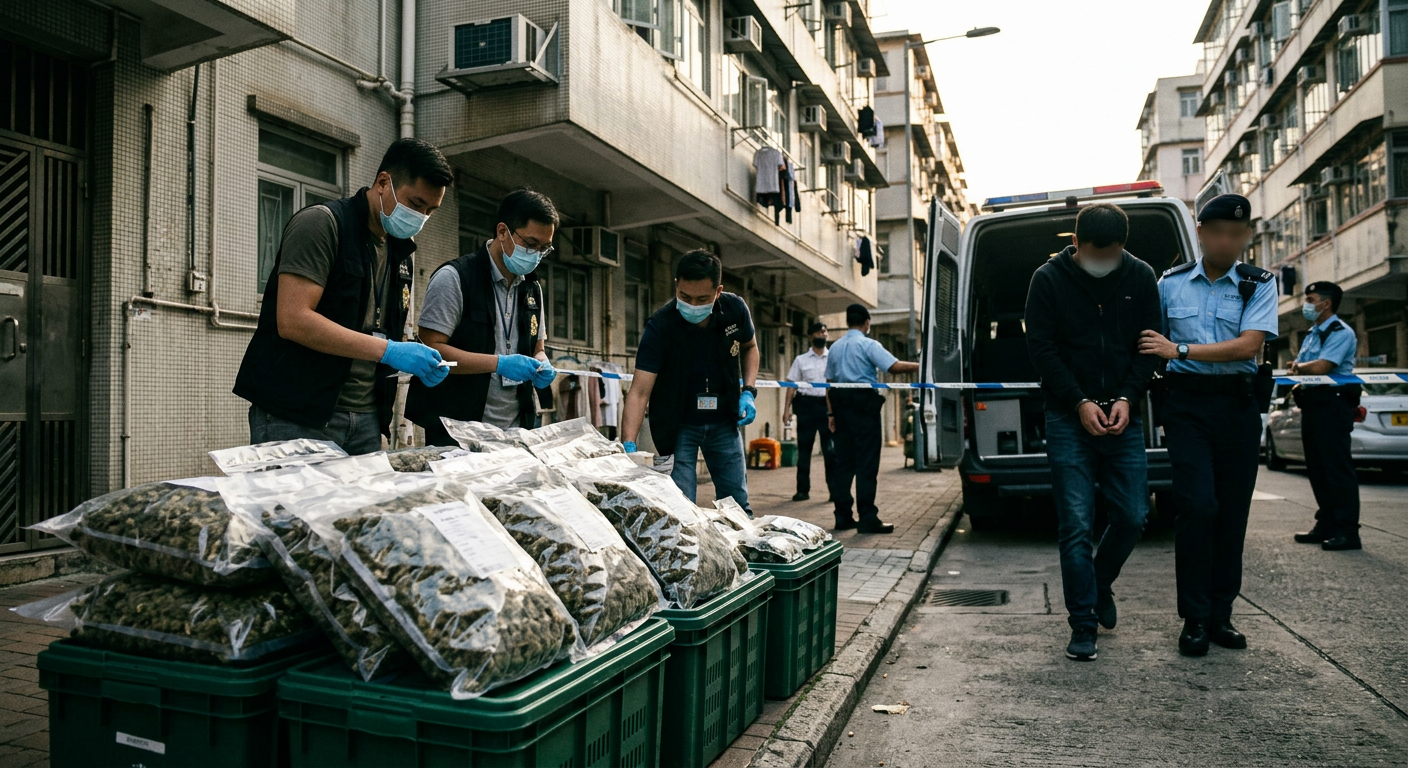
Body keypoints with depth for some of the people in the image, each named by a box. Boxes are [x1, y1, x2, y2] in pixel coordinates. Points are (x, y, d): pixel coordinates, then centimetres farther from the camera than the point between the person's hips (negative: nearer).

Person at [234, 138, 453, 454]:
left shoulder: (401, 251, 15)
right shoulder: (321, 223, -9)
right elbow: (292, 321, -20)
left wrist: (417, 361, 1)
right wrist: (387, 350, -23)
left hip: (365, 419, 7)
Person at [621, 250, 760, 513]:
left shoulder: (735, 310, -14)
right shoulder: (659, 326, -24)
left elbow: (749, 347, 9)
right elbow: (640, 391, -29)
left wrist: (749, 391, -6)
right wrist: (629, 446, -41)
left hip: (724, 421, 3)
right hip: (678, 424, -3)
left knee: (737, 504, 9)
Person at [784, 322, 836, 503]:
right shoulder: (801, 360, 10)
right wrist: (787, 408, -3)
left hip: (828, 405, -1)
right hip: (806, 405, 1)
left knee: (831, 449, -3)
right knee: (804, 448, 5)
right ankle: (802, 490, 12)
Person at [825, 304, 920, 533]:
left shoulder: (835, 347, 15)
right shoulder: (869, 345, -5)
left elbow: (829, 382, 13)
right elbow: (895, 366, -17)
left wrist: (831, 413, 14)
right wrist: (920, 366, -7)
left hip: (841, 404, 6)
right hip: (864, 405, -6)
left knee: (844, 462, 8)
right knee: (866, 463, -5)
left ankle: (843, 517, 10)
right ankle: (867, 519, -6)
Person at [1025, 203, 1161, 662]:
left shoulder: (1141, 278, 5)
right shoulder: (1049, 279, -3)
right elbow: (1042, 349, -5)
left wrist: (1127, 398, -9)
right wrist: (1080, 403, -13)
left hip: (1123, 416, 3)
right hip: (1069, 418, -3)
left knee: (1133, 516, 3)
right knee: (1076, 526, -4)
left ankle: (1100, 581, 33)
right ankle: (1083, 627, 6)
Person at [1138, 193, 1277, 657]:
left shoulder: (1259, 285, 4)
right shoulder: (1171, 283, 7)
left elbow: (1249, 345, -10)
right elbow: (1152, 342, 15)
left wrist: (1179, 349, -12)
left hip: (1238, 405, 1)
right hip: (1187, 404, -1)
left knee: (1232, 513, 4)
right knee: (1198, 506, -10)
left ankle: (1220, 616, 16)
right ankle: (1194, 619, 0)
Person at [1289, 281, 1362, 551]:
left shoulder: (1341, 332, -9)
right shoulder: (1312, 334, 19)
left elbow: (1321, 367, -20)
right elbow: (1300, 368, 20)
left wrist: (1298, 367, -2)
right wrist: (1298, 385, -2)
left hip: (1332, 404, -9)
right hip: (1311, 404, 9)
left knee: (1338, 468, -8)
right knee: (1317, 469, 11)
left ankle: (1348, 531, -6)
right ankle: (1326, 525, 18)